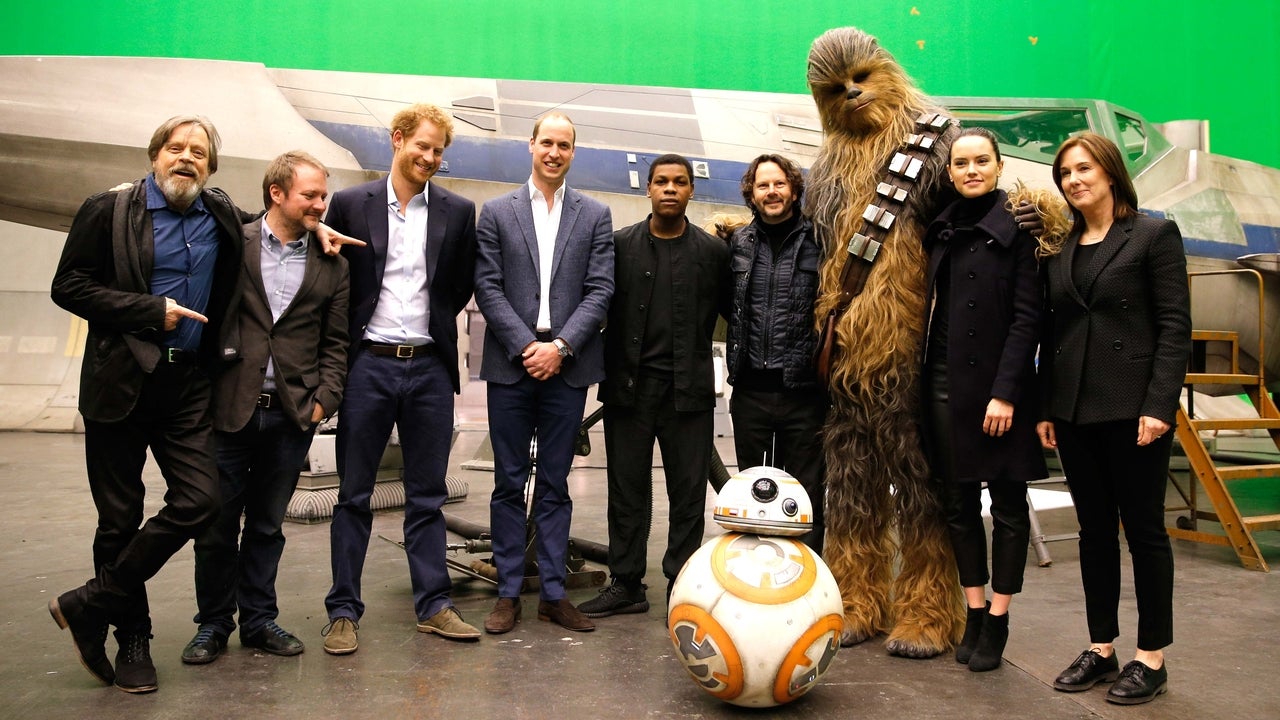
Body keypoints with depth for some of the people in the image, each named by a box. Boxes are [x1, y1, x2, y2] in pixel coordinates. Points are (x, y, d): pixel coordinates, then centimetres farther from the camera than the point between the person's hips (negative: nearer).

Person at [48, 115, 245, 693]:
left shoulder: (223, 216, 11)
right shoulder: (109, 211, 0)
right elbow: (68, 287, -4)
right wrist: (151, 311, -11)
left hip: (188, 385, 3)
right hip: (121, 383, -3)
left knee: (200, 500, -7)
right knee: (120, 518, 5)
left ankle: (90, 605, 9)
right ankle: (132, 639, 21)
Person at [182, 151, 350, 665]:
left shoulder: (332, 265, 7)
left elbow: (336, 344, 9)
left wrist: (323, 401, -2)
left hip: (292, 415, 2)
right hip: (229, 408, -1)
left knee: (267, 526, 12)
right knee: (217, 524, 7)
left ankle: (258, 620, 25)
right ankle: (213, 624, 23)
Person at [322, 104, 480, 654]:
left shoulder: (458, 211, 6)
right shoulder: (350, 205, 3)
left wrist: (434, 324, 5)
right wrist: (344, 348, -1)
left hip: (430, 366, 1)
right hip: (368, 364, -1)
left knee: (427, 496, 9)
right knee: (354, 495, 5)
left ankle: (434, 605, 17)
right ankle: (343, 610, 14)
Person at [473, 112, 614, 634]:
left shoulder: (595, 215, 8)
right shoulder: (496, 212, 7)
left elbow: (600, 290, 1)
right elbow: (488, 287, 0)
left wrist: (560, 346, -10)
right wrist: (526, 346, -10)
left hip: (567, 365, 1)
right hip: (511, 365, 0)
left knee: (555, 484, 8)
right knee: (510, 483, 6)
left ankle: (553, 593, 16)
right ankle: (508, 594, 15)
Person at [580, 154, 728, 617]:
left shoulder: (713, 250, 5)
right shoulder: (620, 245, 7)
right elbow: (599, 305, 7)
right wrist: (611, 370, 1)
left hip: (689, 388, -1)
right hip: (629, 384, 1)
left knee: (688, 492, 4)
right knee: (627, 489, 8)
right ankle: (626, 585, 18)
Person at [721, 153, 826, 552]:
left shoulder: (818, 241, -3)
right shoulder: (738, 242, 10)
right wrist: (745, 335, 9)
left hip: (803, 389, -3)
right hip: (750, 388, 4)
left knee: (805, 493, 6)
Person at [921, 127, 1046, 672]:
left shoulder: (1017, 229, -4)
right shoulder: (941, 231, 11)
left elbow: (1026, 316, -10)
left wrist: (1005, 392, -16)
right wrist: (924, 378, 6)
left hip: (995, 383, -5)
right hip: (944, 381, 5)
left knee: (1007, 504, 5)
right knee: (959, 503, 10)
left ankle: (997, 621, 14)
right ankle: (974, 614, 21)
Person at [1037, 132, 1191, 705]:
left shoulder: (1153, 235, -1)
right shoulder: (1058, 249, 12)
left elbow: (1175, 326, -7)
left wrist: (1159, 404, -15)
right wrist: (1045, 408, 7)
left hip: (1132, 407, -5)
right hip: (1074, 409, 5)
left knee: (1144, 529, 4)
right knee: (1094, 529, 11)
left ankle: (1151, 658, 16)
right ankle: (1101, 649, 21)